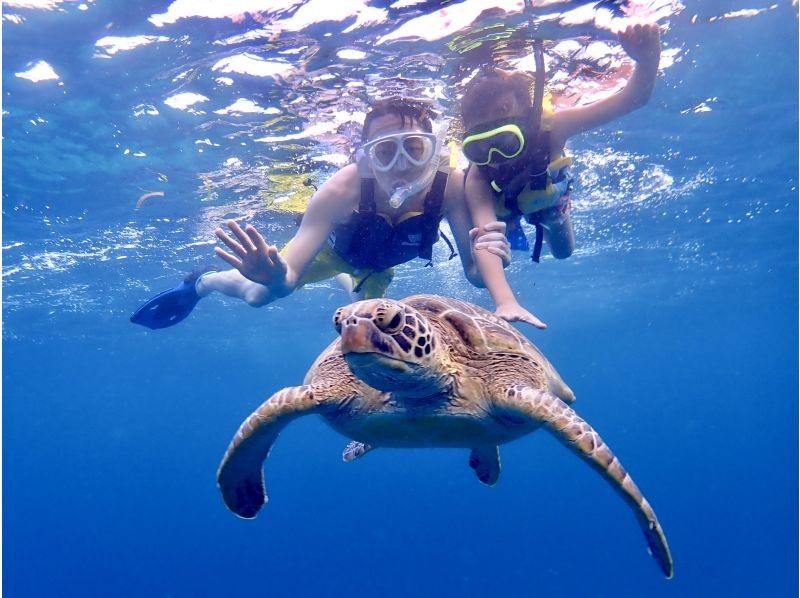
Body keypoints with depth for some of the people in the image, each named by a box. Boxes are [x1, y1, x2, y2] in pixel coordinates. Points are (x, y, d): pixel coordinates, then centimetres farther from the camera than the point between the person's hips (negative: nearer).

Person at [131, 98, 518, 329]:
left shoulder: (449, 186, -41)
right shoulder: (341, 190, -46)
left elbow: (474, 274, -38)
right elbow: (289, 276, -46)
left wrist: (489, 258, -61)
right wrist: (276, 276, -70)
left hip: (380, 262, 3)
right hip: (337, 246, -2)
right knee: (259, 294, 3)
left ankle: (350, 285, 60)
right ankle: (202, 283, 40)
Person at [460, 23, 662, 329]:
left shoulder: (548, 128, -47)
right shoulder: (478, 179, -49)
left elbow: (633, 99, -50)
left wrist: (647, 60, -74)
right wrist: (505, 302, -81)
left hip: (547, 196, 1)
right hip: (501, 204, -1)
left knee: (563, 251, 20)